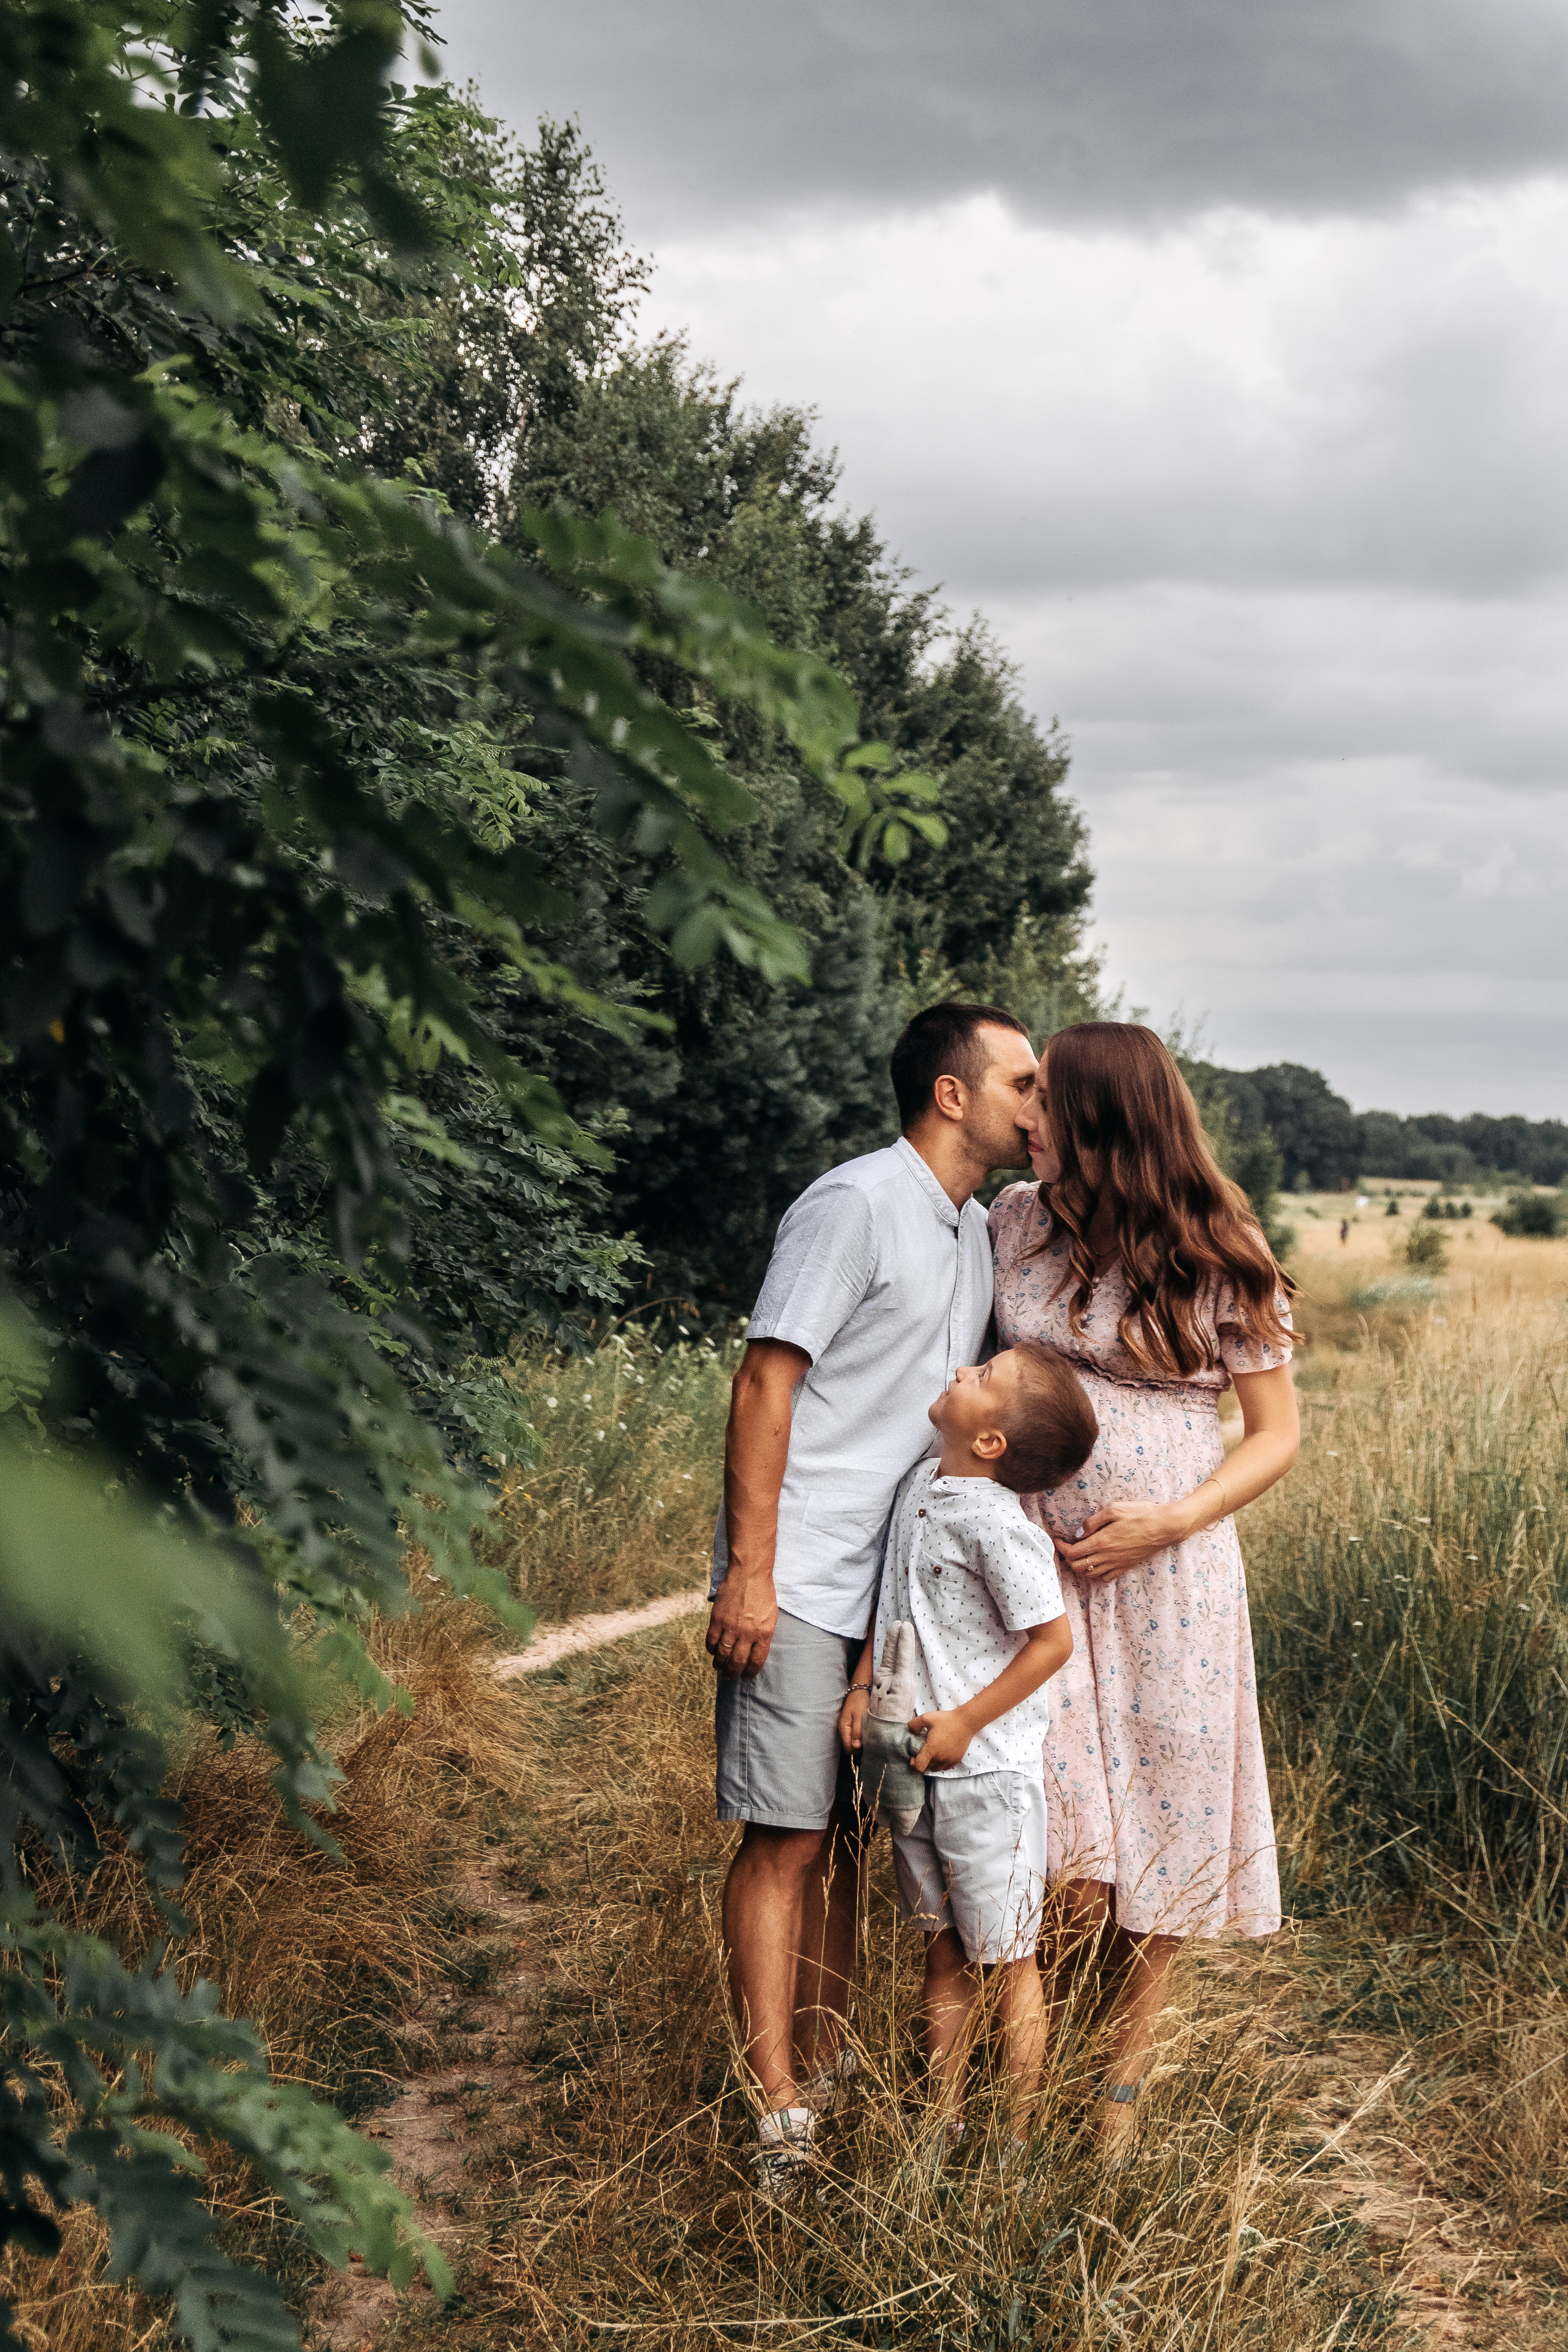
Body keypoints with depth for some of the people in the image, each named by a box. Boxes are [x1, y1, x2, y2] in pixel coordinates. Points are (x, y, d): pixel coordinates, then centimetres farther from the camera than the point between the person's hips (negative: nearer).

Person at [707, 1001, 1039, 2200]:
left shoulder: (978, 1233, 16)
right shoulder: (855, 1205, -11)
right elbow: (765, 1384, -14)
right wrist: (748, 1571, -18)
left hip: (898, 1584, 8)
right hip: (800, 1588, -8)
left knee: (845, 1835, 14)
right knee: (788, 1837, -5)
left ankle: (827, 2076, 24)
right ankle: (777, 2113, 1)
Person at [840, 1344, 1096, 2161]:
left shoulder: (996, 1525, -21)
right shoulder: (920, 1484, 4)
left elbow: (1052, 1640, -18)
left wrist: (966, 1721, -16)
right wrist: (863, 1684, 6)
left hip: (985, 1770, -8)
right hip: (916, 1766, 8)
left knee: (1004, 1961, 6)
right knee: (944, 1953, 17)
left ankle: (1019, 2143, 18)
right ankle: (942, 2124, 28)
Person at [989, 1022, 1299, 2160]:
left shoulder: (1218, 1258, -6)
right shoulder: (1015, 1222, 2)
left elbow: (1279, 1434, 0)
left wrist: (1169, 1523, -13)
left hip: (1170, 1579, -1)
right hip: (1035, 1565, 1)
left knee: (1167, 1833, 6)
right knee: (1067, 1857, -8)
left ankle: (1123, 2079, 24)